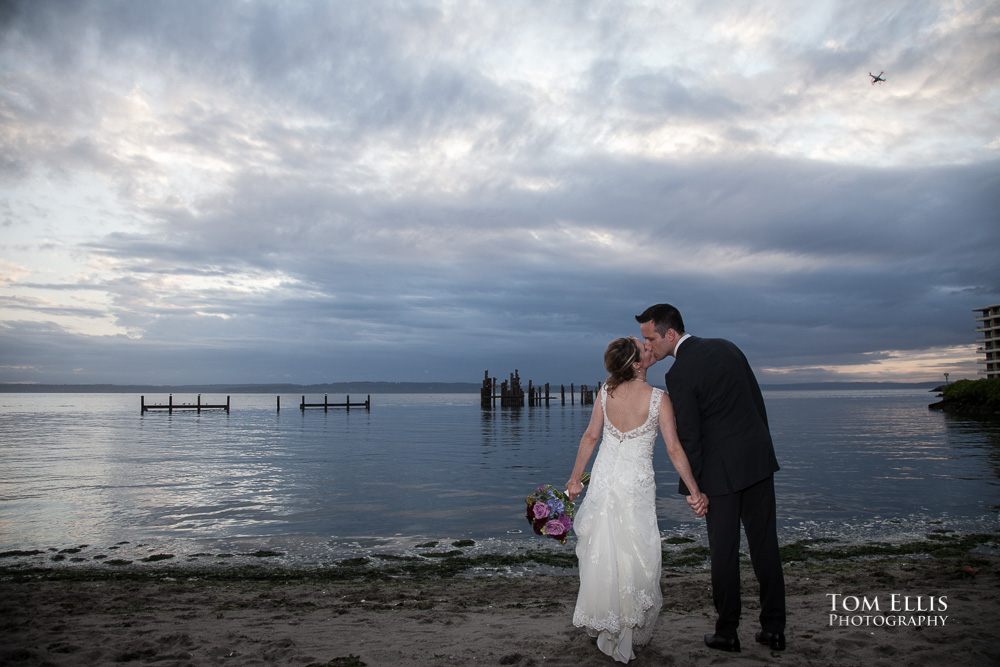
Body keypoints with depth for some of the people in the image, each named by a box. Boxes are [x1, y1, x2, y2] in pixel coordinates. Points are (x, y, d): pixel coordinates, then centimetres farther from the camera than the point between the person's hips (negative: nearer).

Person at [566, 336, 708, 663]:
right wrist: (694, 492, -5)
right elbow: (674, 449, -13)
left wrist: (575, 478, 11)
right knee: (634, 558, 11)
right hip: (637, 485, -3)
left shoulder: (606, 391, -4)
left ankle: (602, 624, 32)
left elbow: (590, 436, 1)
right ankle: (630, 634, 24)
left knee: (601, 553, 15)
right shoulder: (658, 398, -14)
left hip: (603, 479, 4)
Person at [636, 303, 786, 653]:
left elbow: (689, 436, -14)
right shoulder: (726, 347, 5)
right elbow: (758, 401, 11)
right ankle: (774, 628, 22)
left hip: (721, 469, -6)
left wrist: (693, 486, -3)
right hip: (758, 459, 7)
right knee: (765, 544, 13)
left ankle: (727, 633, 20)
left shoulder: (678, 374, -16)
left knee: (724, 551, 7)